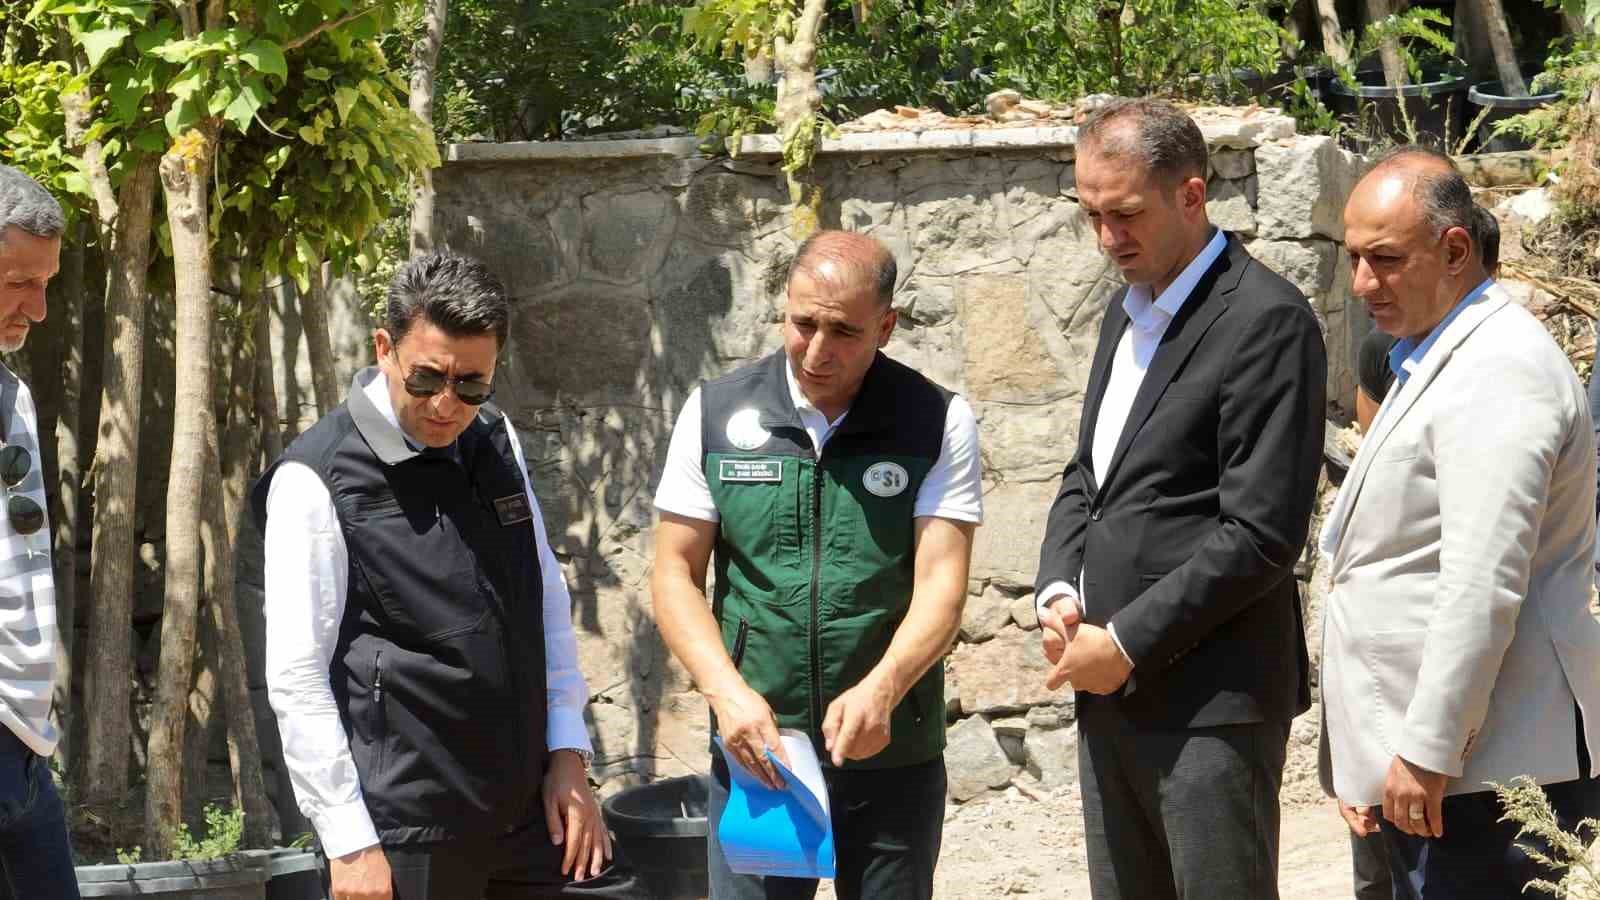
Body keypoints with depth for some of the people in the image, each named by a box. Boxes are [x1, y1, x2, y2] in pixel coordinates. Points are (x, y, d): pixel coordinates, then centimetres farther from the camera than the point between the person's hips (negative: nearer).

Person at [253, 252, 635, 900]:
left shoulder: (496, 443, 10)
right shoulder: (315, 481, -9)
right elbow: (297, 680, -10)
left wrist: (567, 753, 10)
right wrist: (350, 843, -12)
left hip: (531, 807, 6)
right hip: (408, 835, -5)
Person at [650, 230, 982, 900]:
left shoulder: (937, 422, -3)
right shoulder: (715, 412, 0)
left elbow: (941, 583, -9)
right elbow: (675, 573, 1)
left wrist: (880, 690, -27)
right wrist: (727, 691, -15)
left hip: (893, 756, 0)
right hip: (755, 749, 1)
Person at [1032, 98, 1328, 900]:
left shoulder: (1266, 321, -12)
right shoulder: (1127, 309, 16)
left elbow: (1261, 532, -17)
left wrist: (1126, 644, -15)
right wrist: (1058, 591, 3)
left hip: (1210, 698, -8)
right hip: (1108, 687, 8)